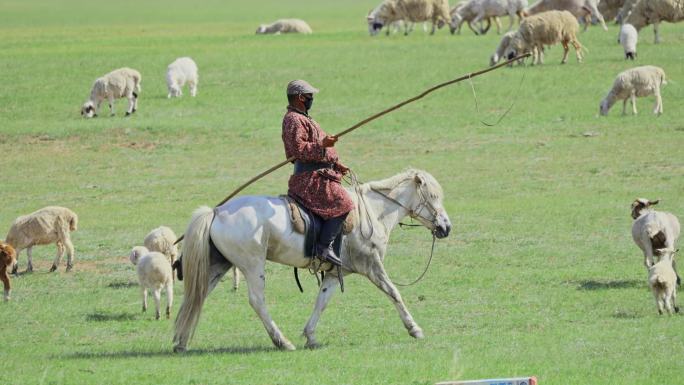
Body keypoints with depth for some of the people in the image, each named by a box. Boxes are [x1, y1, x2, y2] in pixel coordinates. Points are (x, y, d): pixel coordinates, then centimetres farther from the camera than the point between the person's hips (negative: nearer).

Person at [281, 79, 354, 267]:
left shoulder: (303, 119, 23)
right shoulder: (293, 120, -12)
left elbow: (319, 150, 28)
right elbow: (298, 149, -24)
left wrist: (337, 165, 21)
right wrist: (322, 144, -32)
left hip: (320, 173, 11)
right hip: (309, 177, -11)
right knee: (341, 203, -20)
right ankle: (324, 247, -22)